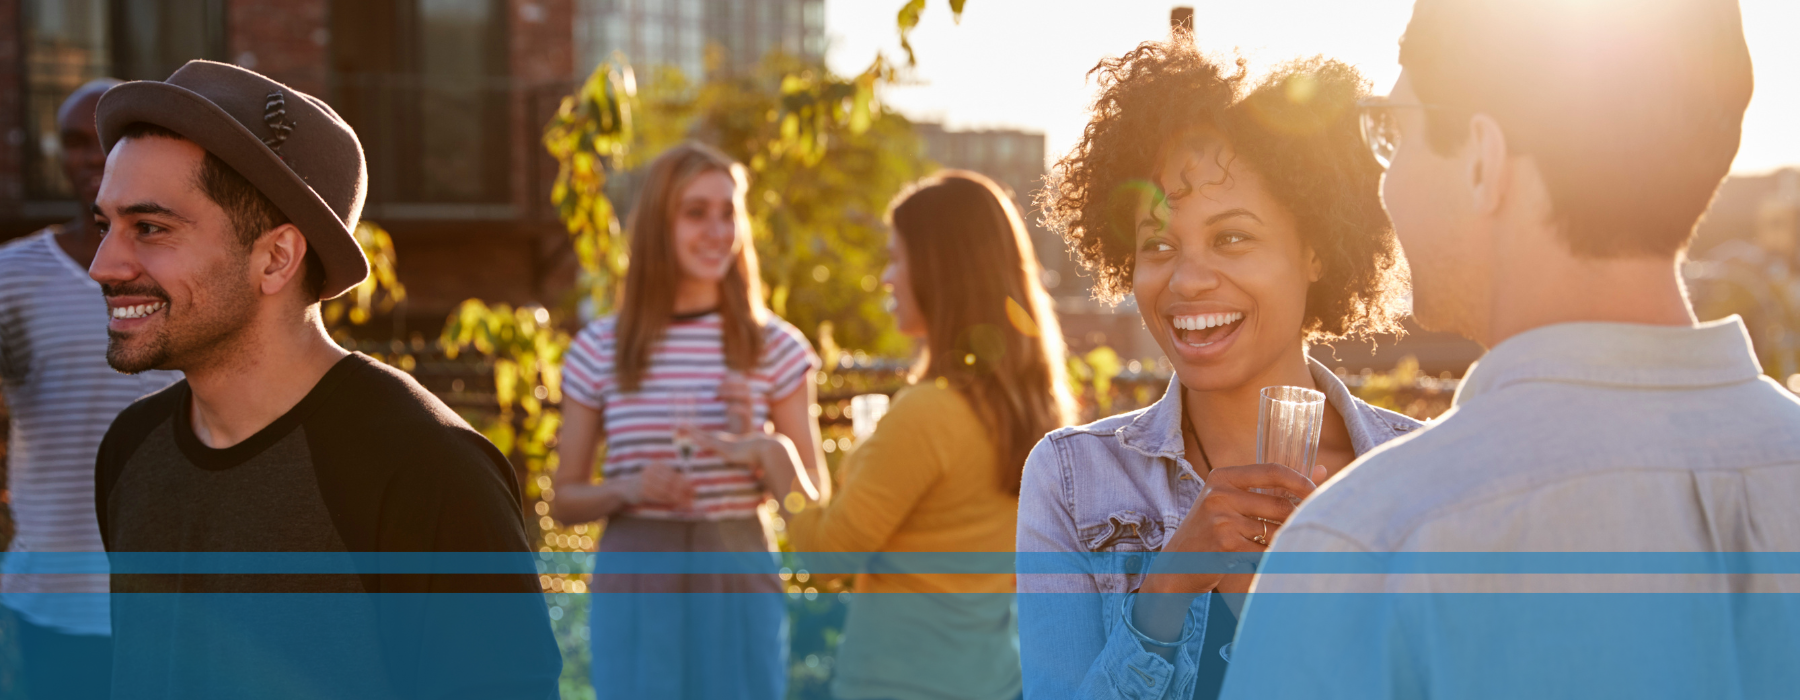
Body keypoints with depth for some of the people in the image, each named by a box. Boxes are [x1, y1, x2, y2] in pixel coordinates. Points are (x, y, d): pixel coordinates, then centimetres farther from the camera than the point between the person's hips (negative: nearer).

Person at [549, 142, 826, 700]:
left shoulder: (775, 348, 2)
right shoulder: (599, 350, 2)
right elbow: (565, 500, 7)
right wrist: (628, 491, -13)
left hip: (738, 583, 0)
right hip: (636, 589, 0)